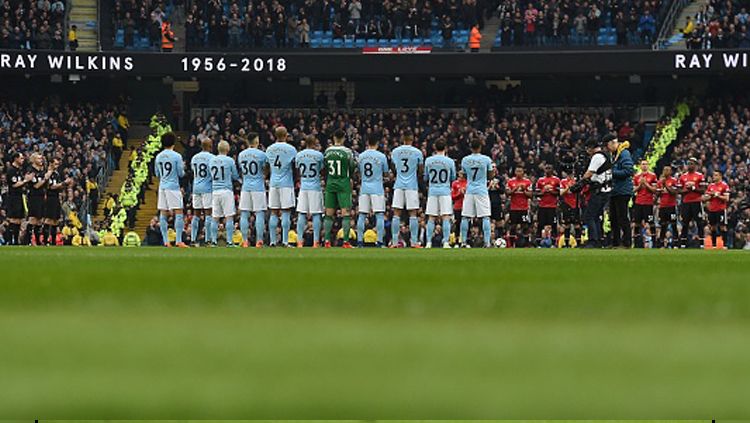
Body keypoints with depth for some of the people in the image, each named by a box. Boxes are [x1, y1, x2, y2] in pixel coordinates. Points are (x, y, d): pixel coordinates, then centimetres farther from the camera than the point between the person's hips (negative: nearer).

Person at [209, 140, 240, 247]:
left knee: (216, 218, 10)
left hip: (215, 190, 5)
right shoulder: (230, 161, -7)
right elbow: (235, 177, 1)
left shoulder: (212, 161, 6)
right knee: (229, 217, -2)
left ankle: (214, 240, 10)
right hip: (226, 190, -5)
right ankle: (229, 241, -6)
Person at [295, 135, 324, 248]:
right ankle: (316, 241, -3)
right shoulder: (318, 155, -7)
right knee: (316, 214, 0)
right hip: (315, 187, -3)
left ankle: (299, 241, 1)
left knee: (302, 214, 4)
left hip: (303, 187, 3)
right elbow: (322, 170, 7)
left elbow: (298, 172, 13)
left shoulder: (298, 155, 3)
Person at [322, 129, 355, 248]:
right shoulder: (347, 152, -8)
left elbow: (325, 168, 10)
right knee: (345, 212, -4)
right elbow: (352, 168, 1)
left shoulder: (327, 151, 2)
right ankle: (345, 241, -10)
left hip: (330, 184, 3)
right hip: (343, 185, -3)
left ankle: (327, 241, 5)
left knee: (329, 214, 8)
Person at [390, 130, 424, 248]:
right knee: (413, 214, 0)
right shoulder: (417, 152, -4)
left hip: (399, 185, 2)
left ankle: (394, 242, -1)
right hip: (412, 185, -2)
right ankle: (414, 242, -5)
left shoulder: (395, 151, 3)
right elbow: (420, 170, 6)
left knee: (396, 214, 3)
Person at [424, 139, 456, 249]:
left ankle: (429, 243, 4)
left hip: (432, 191, 2)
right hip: (445, 191, -2)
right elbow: (453, 178, 7)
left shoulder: (428, 161, 0)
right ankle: (445, 242, -7)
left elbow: (426, 177, 10)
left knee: (431, 218, 6)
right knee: (446, 218, -2)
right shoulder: (450, 161, -4)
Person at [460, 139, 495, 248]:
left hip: (469, 191, 2)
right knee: (485, 217, -2)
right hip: (482, 191, -2)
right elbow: (490, 176, 3)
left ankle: (463, 242, 7)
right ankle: (487, 242, -10)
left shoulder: (465, 160, 1)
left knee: (465, 217, 8)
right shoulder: (486, 159, -5)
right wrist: (494, 170, 25)